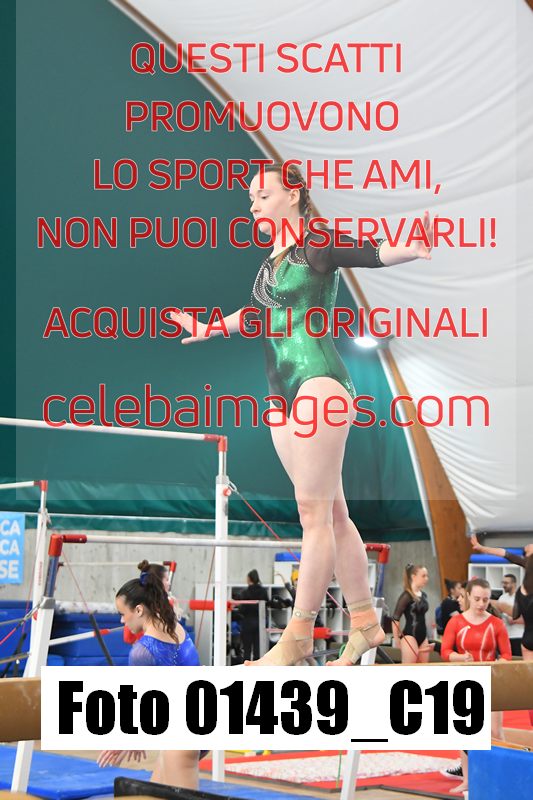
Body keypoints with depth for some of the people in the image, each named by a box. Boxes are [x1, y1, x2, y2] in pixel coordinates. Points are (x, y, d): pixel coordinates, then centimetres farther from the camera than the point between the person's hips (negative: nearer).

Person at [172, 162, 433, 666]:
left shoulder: (318, 245, -3)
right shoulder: (271, 261, 19)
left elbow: (374, 253, -19)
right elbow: (258, 310, 37)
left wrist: (412, 250, -41)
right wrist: (209, 329, 51)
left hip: (318, 381, -8)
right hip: (283, 393, 8)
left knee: (314, 511, -10)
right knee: (331, 513, 8)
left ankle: (299, 634, -11)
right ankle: (364, 622, 13)